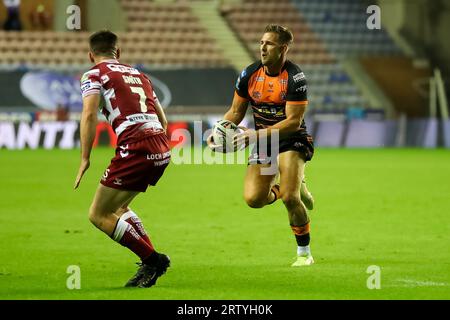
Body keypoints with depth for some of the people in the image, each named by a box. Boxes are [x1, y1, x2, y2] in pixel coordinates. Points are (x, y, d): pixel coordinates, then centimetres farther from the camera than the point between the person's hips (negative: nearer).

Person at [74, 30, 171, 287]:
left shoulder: (94, 75, 6)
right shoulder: (138, 75, 26)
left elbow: (90, 114, -10)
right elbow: (163, 121, 25)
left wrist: (85, 159, -10)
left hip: (135, 148, -7)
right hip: (162, 149, 7)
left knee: (99, 216, 3)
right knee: (118, 207, 24)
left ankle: (152, 259, -5)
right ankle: (152, 264, 12)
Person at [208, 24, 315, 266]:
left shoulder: (295, 78, -19)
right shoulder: (249, 74, -3)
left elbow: (293, 121, -22)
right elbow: (236, 112, 9)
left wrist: (257, 135, -29)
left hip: (292, 140, -5)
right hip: (263, 145, 5)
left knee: (290, 198, -22)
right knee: (253, 199, -13)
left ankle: (304, 253, 0)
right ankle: (294, 188, 20)